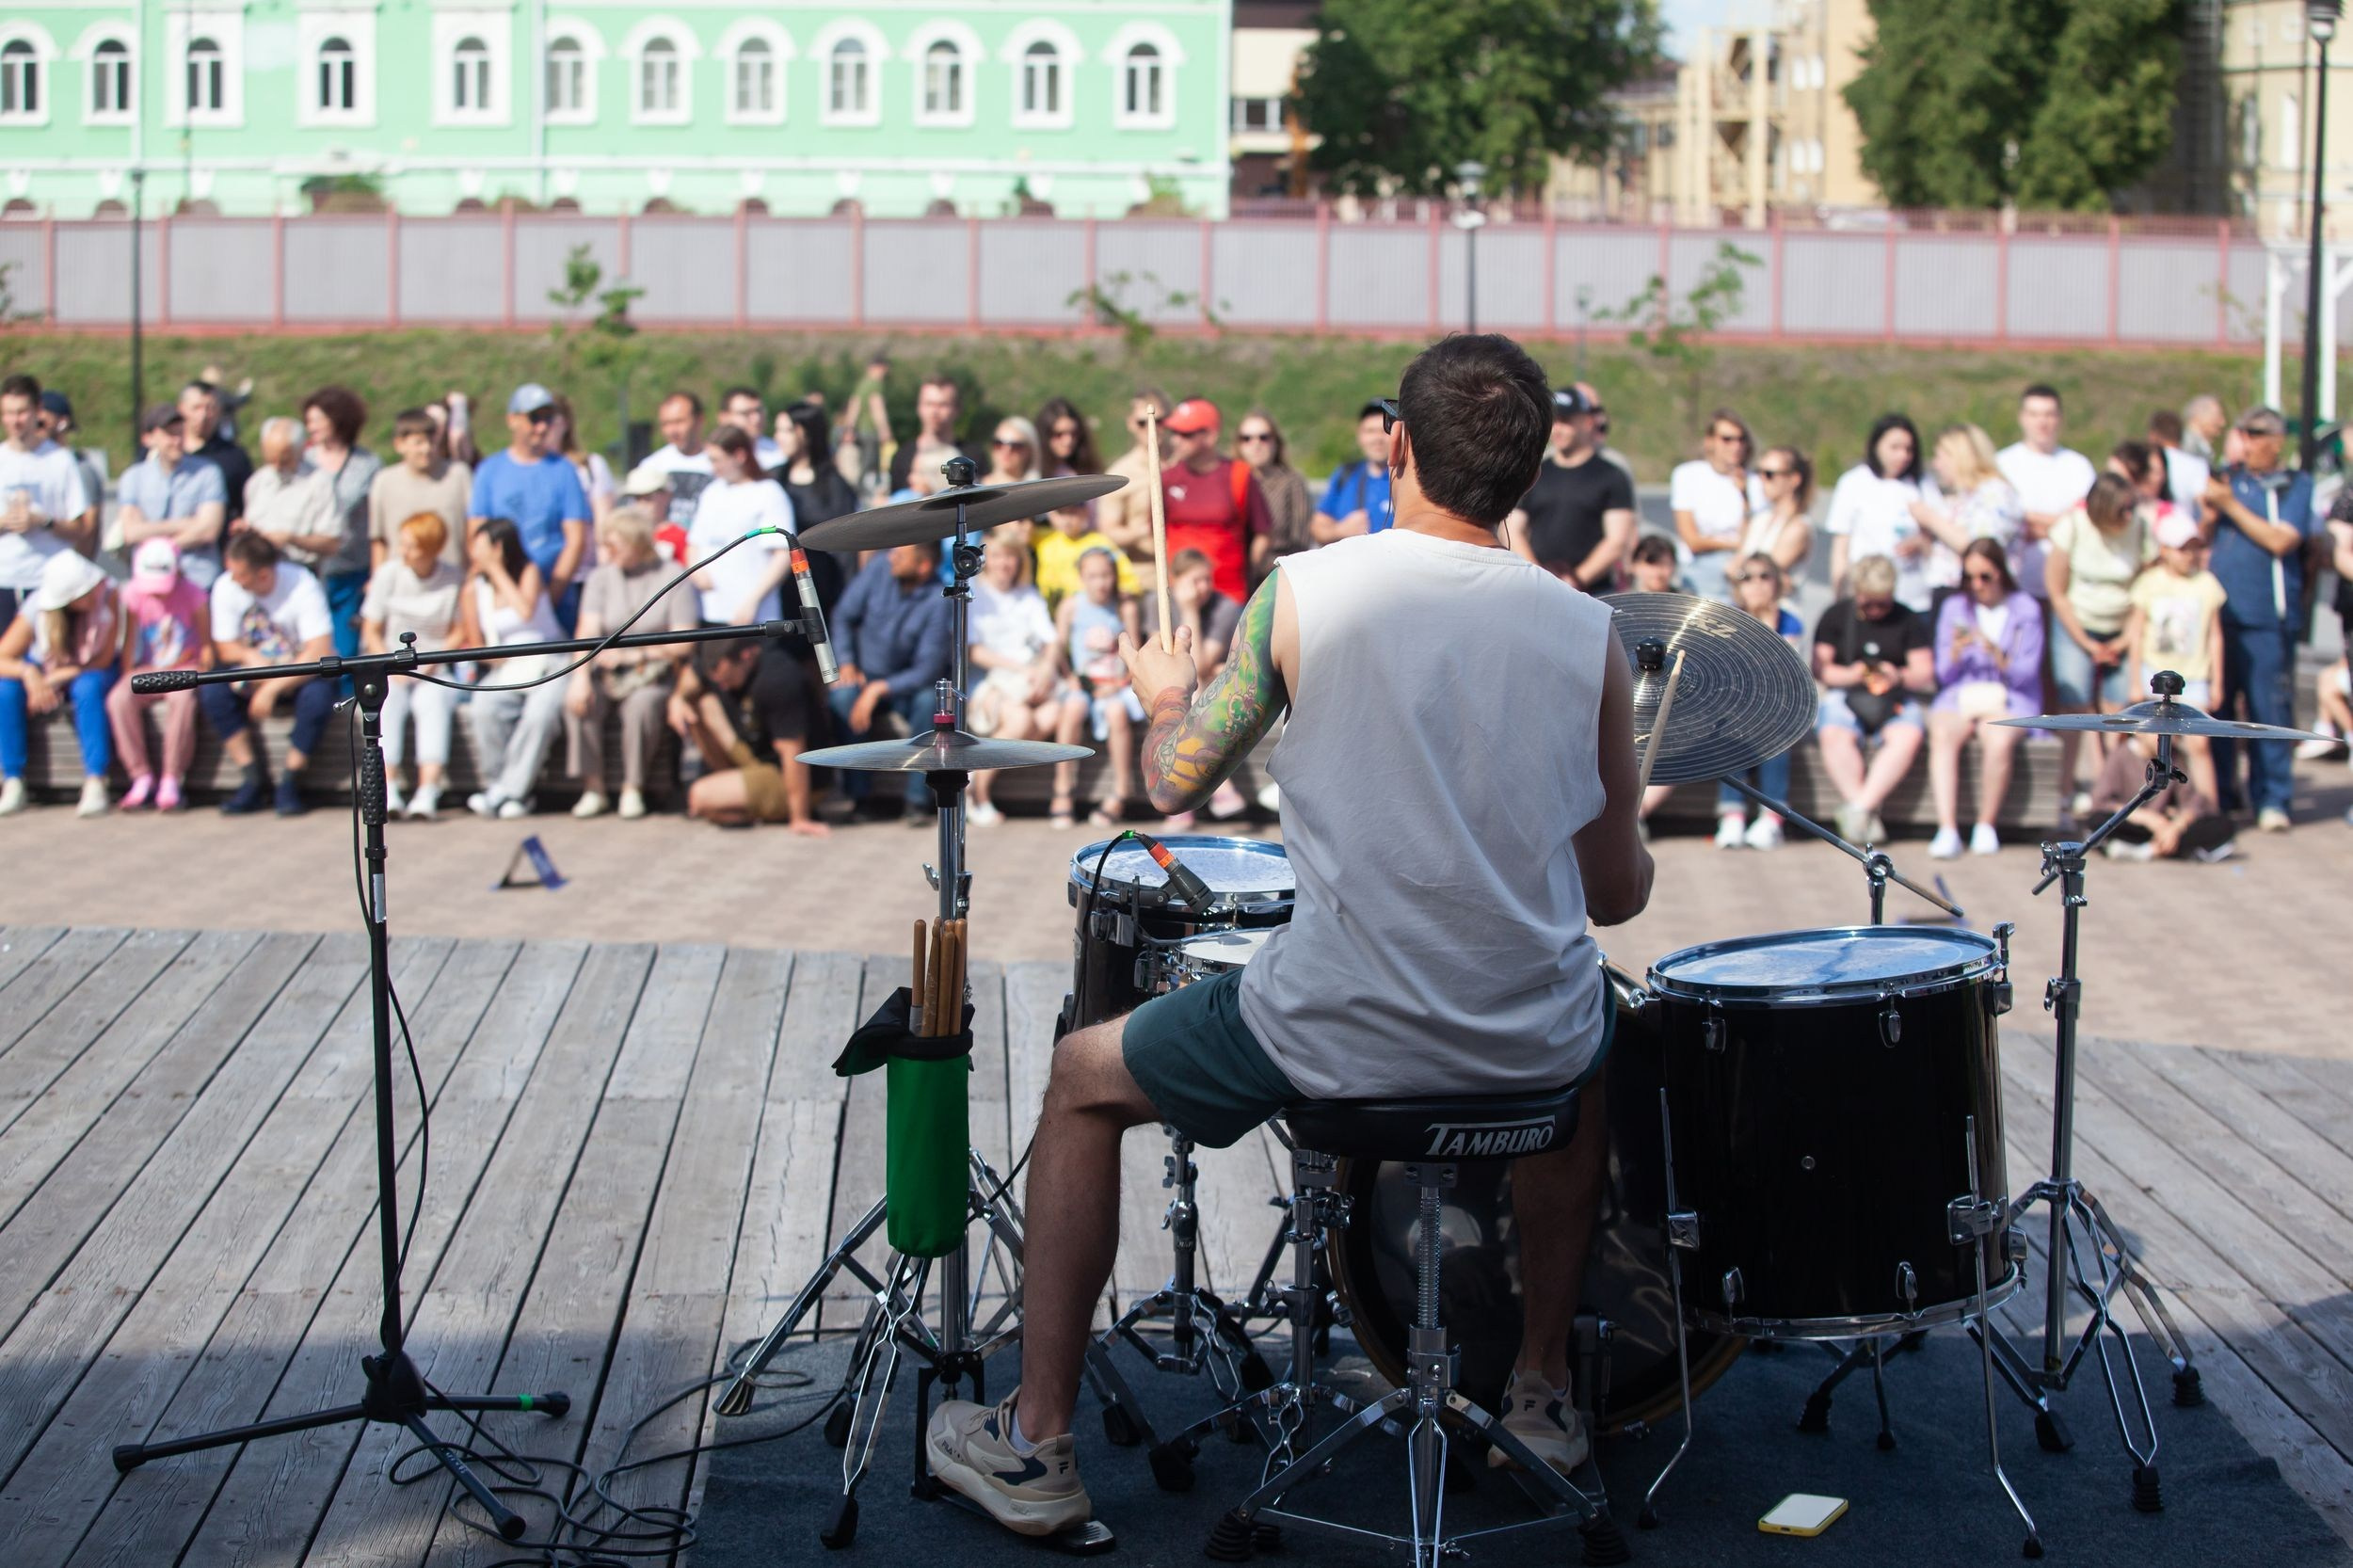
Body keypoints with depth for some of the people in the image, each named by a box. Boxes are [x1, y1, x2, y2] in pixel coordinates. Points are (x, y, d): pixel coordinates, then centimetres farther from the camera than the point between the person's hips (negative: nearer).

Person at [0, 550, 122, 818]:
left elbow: (104, 660, -18)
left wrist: (58, 677, -24)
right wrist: (29, 673, -38)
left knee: (88, 688, -36)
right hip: (42, 672, 2)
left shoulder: (108, 596, -24)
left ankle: (95, 783, -37)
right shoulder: (37, 608, -21)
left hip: (91, 672, -1)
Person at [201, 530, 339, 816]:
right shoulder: (225, 587, -10)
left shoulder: (301, 585, -22)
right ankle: (254, 780, -17)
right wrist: (250, 657, -23)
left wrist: (272, 688, -30)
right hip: (255, 674, 4)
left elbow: (320, 652, -26)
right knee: (210, 690, -24)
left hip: (303, 673, -4)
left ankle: (289, 784, -19)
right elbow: (224, 647, 0)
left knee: (318, 695, -37)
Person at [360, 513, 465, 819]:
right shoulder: (388, 573, 3)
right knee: (387, 700, -31)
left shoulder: (454, 580, 0)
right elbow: (371, 632, 7)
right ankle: (388, 789, -41)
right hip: (390, 669, 1)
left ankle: (428, 791, -47)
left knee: (434, 700, -33)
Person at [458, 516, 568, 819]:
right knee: (483, 708, -31)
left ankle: (512, 789, -24)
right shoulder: (474, 589, 6)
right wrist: (491, 656, -12)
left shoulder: (529, 572, 1)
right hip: (504, 670, 2)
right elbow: (474, 644, 9)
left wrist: (496, 570, -11)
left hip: (546, 665, -2)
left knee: (540, 713, -33)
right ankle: (497, 784, -18)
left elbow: (526, 611, -18)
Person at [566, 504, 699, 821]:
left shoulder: (672, 577, -2)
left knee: (642, 704, -35)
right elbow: (588, 631, -5)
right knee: (576, 699, -27)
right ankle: (592, 787, -20)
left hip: (654, 675, -3)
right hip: (607, 674, 3)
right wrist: (580, 675, -21)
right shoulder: (601, 576, 9)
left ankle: (633, 788, -21)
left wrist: (633, 654, -16)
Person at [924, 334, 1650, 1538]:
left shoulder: (1305, 594, -9)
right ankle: (1544, 1386, 46)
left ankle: (1034, 1442, 27)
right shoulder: (1587, 633, -3)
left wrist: (1166, 692, 23)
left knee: (1083, 1079, 24)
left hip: (1336, 1034, -2)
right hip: (1528, 1048, 3)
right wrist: (1638, 861, 27)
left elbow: (1174, 783, 1)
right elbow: (1617, 897, 3)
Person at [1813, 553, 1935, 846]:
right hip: (1844, 695, -1)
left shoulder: (1909, 620, 10)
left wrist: (1900, 676, -16)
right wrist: (1851, 675, -15)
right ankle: (1867, 814, -33)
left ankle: (1859, 808, -34)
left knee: (1909, 736, -34)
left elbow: (1925, 673, 5)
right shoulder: (1836, 616, 9)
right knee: (1834, 735, -35)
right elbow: (1819, 668, 4)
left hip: (1895, 701, 1)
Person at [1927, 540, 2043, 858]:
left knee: (1999, 740, -36)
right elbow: (1944, 675, 8)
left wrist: (1996, 653, -20)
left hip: (2009, 702, -2)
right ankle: (1947, 829, -39)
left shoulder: (2025, 609, 3)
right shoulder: (1954, 608, 11)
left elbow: (2025, 675, -2)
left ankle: (1986, 825, -21)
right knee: (1941, 735, -33)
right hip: (1959, 697, 2)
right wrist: (1957, 650, -12)